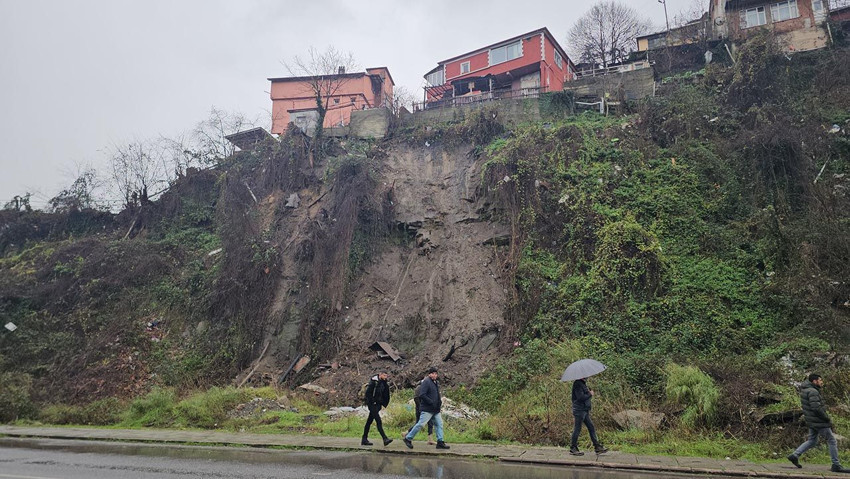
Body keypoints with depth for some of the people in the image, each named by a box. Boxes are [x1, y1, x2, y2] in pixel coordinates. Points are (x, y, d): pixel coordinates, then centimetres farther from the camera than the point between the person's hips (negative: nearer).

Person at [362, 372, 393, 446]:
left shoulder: (383, 383, 11)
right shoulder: (373, 382, -12)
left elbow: (385, 395, 18)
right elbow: (368, 393, -15)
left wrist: (384, 404, 6)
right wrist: (372, 402, -16)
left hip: (378, 405, 8)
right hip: (372, 404, -7)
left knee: (369, 422, 12)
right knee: (378, 421, -12)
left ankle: (364, 440, 17)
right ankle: (385, 439, -16)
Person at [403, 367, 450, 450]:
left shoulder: (436, 383, 16)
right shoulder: (426, 382, -11)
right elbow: (422, 395, -20)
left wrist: (440, 402, 11)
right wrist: (431, 402, -21)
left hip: (436, 410, 9)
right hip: (427, 409, -9)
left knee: (439, 424, 5)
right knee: (420, 424, -7)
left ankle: (440, 442, 10)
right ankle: (408, 438, 4)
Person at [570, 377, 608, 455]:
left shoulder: (583, 383, 15)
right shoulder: (577, 384, -17)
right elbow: (580, 397, -25)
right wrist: (590, 394, -11)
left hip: (585, 410, 10)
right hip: (579, 410, -10)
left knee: (591, 428, 11)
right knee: (577, 429, -2)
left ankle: (597, 447, 16)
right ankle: (573, 449, 6)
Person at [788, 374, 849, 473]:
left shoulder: (805, 390, 12)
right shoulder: (812, 392, -19)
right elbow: (816, 408, -25)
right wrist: (828, 419, -17)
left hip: (812, 422, 10)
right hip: (819, 422, -9)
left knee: (812, 441, 16)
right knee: (832, 441, 2)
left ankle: (794, 455, 9)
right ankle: (836, 466, 9)